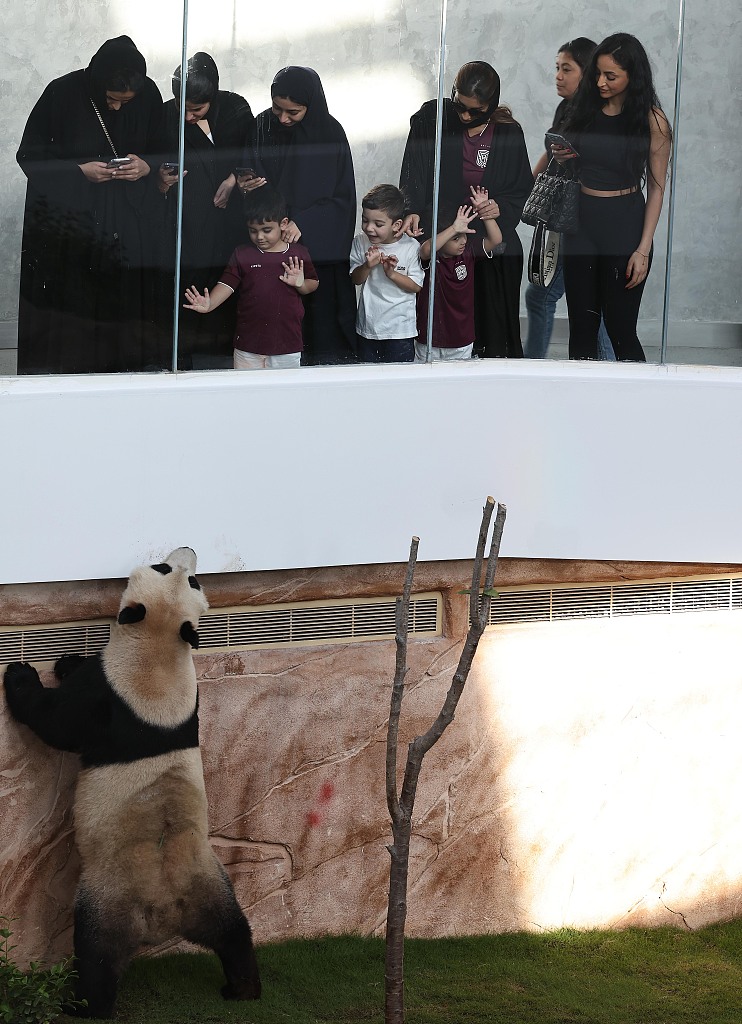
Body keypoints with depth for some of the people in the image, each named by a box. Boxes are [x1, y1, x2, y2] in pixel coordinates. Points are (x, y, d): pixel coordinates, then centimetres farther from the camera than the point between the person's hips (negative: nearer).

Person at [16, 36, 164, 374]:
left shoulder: (148, 95, -3)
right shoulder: (62, 94, -12)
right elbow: (29, 157, -5)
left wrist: (146, 166, -11)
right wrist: (80, 170, -17)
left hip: (128, 218, 3)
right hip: (69, 219, -3)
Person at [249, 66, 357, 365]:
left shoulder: (330, 133, -5)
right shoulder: (262, 127, 1)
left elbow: (341, 197, -5)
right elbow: (248, 177, 11)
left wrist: (303, 223, -17)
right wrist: (244, 186, -13)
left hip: (321, 247, -2)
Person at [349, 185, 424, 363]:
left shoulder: (411, 247, -13)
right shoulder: (360, 243, -4)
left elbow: (416, 286, -11)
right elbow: (355, 279, -2)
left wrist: (392, 273, -24)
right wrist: (367, 266, -21)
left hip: (399, 329, -3)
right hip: (367, 326, 3)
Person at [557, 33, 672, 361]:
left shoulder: (651, 121, -8)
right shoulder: (585, 109, 5)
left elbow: (656, 188, -6)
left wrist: (643, 250, -11)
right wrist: (561, 157, -5)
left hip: (625, 223, -4)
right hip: (581, 222, 4)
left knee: (620, 330, -1)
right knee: (581, 328, 6)